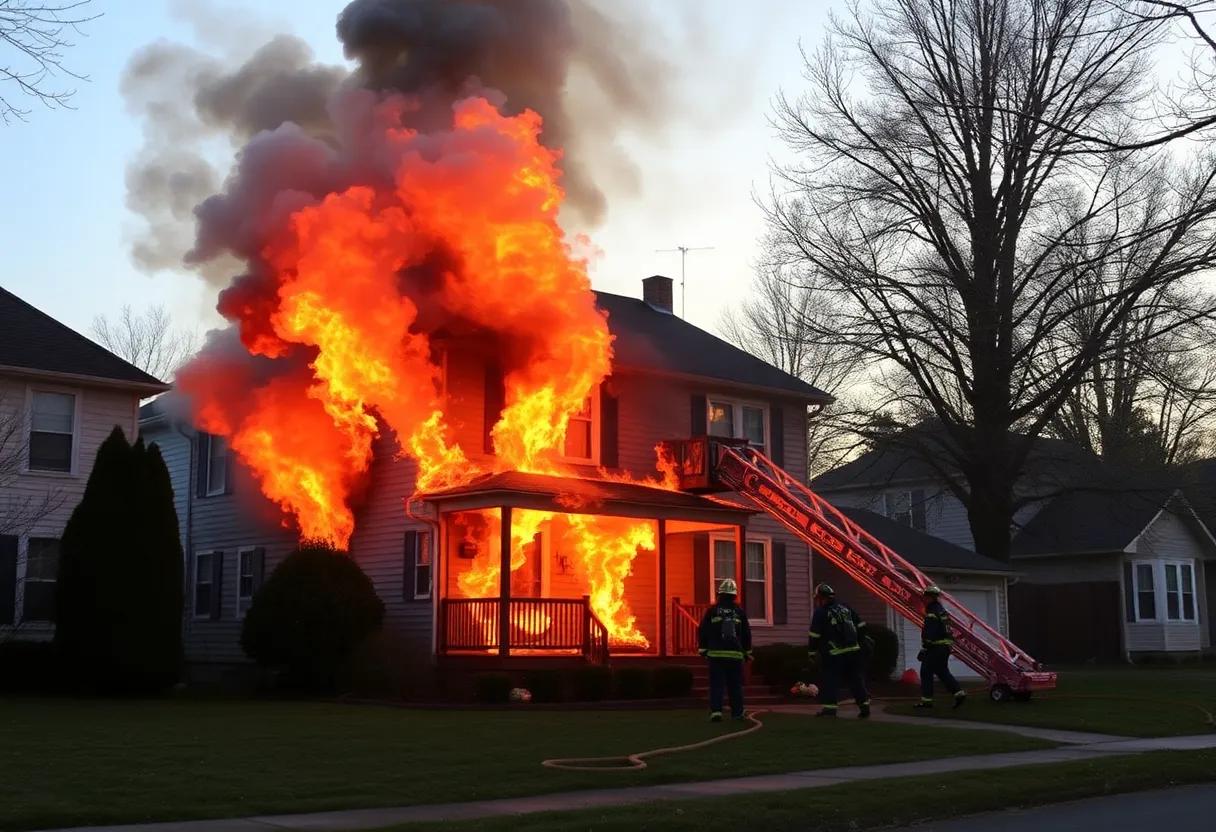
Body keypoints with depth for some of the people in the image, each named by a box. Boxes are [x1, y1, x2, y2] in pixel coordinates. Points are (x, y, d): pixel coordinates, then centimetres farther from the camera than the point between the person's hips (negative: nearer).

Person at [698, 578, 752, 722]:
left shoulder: (712, 611, -2)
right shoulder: (740, 612, 4)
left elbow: (702, 631, -2)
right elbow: (747, 634, 10)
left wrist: (703, 649, 8)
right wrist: (747, 652, 21)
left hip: (716, 654, -2)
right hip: (735, 655, 2)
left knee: (716, 684, -2)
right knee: (735, 685, 10)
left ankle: (716, 712, -13)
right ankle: (738, 713, 12)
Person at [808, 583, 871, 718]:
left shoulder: (820, 613, -6)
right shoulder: (846, 607, 11)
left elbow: (815, 636, -8)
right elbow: (860, 625, 15)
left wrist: (812, 652, 0)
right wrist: (864, 639, 26)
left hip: (834, 654, -5)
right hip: (853, 651, 5)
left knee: (831, 680, -1)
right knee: (856, 679, 11)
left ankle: (830, 708, -7)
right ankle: (865, 707, 12)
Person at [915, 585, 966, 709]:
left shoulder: (932, 612, -15)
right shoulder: (942, 610, 17)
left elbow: (929, 633, -22)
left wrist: (923, 649, -21)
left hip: (935, 648, -10)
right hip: (945, 647, 10)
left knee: (926, 673, -2)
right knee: (943, 672, 15)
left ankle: (926, 700, -2)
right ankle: (959, 693, 5)